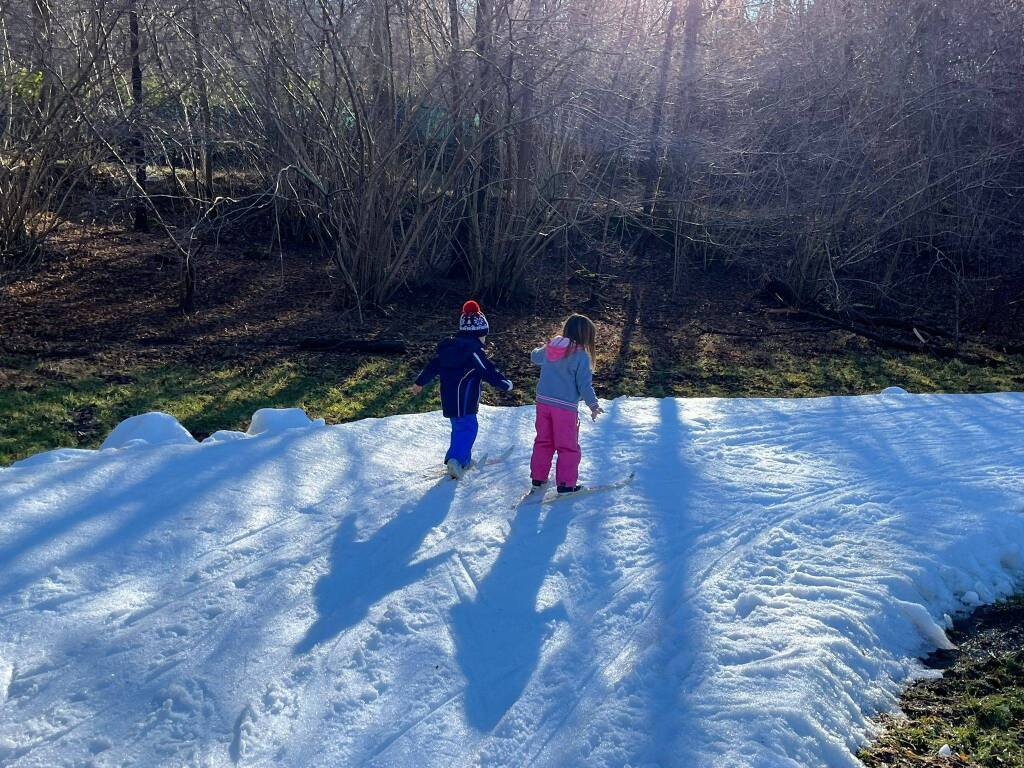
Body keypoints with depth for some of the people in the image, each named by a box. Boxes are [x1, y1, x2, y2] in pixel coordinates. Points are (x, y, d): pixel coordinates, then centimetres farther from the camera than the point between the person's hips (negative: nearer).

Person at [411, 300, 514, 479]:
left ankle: (464, 459, 27)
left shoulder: (448, 346, 11)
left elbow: (433, 365, 18)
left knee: (459, 426, 20)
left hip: (448, 399, 9)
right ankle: (456, 459, -25)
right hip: (464, 401, -9)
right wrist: (506, 383, 0)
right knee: (467, 427, -8)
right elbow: (489, 372, -15)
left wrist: (420, 382, 29)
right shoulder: (474, 350, -15)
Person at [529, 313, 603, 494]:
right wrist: (594, 405, -5)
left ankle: (538, 477, 26)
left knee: (543, 441, 19)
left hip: (543, 401, 6)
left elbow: (535, 357, 26)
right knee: (568, 447, 7)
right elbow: (584, 384, -14)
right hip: (566, 407, -6)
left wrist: (542, 350, 47)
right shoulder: (581, 356, -13)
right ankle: (566, 484, 9)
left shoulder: (549, 348, 4)